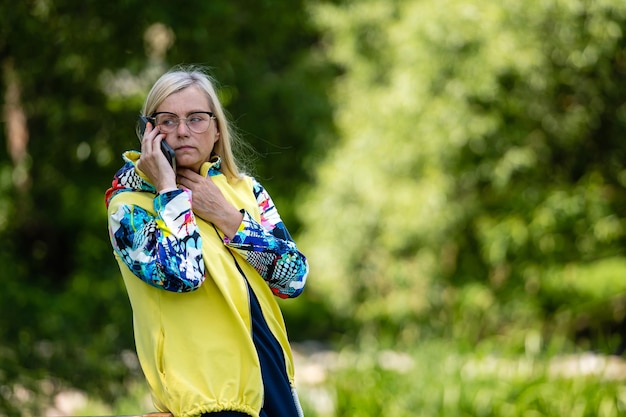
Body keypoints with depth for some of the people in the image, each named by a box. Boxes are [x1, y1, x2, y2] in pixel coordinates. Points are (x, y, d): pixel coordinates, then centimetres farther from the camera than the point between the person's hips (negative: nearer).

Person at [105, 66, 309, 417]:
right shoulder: (129, 206, -4)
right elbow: (181, 273, -22)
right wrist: (168, 189, -14)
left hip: (272, 372, 5)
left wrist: (226, 218, -9)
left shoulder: (245, 190, 9)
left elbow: (295, 276, -2)